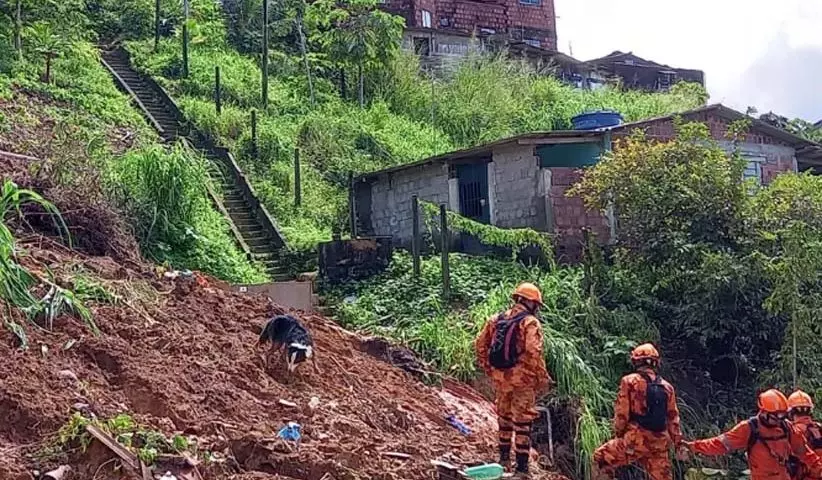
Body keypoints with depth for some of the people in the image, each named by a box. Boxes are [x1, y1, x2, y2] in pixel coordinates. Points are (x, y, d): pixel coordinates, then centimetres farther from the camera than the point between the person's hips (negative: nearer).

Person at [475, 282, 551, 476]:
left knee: (504, 417, 22)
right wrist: (543, 378, -12)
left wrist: (489, 369, 17)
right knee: (522, 422, 3)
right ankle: (522, 467, 7)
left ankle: (504, 457, 33)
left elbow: (480, 345, 8)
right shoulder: (531, 323, -11)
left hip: (500, 377, 5)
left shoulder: (496, 319, 7)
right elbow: (533, 353, -21)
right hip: (522, 379, -5)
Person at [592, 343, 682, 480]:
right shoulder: (667, 387, 10)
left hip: (636, 439, -4)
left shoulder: (629, 381, -4)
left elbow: (621, 412, -6)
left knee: (601, 460, 13)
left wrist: (618, 433, 8)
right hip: (659, 444, 5)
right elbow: (673, 418, 12)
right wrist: (678, 442, 19)